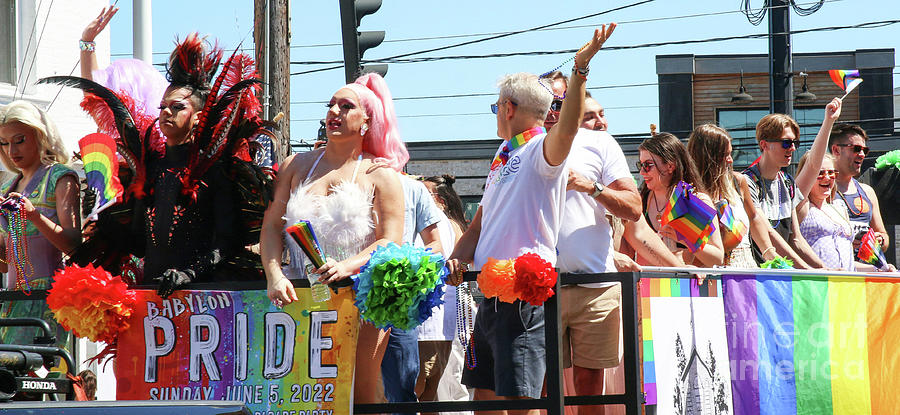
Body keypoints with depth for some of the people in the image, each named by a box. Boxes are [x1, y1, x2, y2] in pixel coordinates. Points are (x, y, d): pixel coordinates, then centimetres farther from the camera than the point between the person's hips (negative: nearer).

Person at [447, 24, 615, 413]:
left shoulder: (541, 149, -7)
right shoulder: (504, 155, 21)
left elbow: (565, 131, -31)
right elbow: (480, 224, 23)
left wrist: (580, 69, -41)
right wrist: (457, 258, 4)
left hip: (526, 294, -10)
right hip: (491, 292, 10)